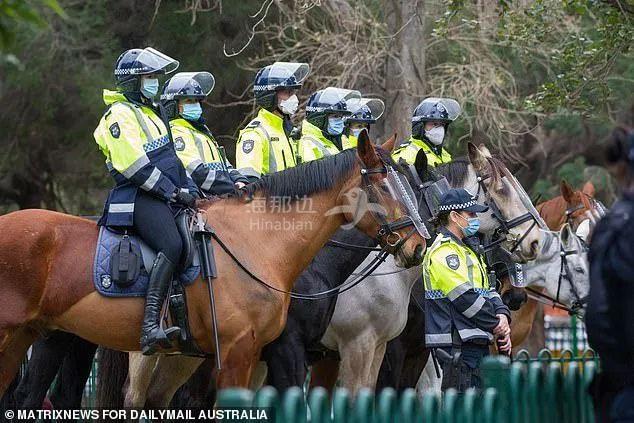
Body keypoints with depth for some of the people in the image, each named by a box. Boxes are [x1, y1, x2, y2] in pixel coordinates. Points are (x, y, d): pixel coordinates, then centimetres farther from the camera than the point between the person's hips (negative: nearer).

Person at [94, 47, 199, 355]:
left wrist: (190, 189, 12)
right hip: (138, 199, -11)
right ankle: (150, 327, -43)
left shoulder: (148, 113, 26)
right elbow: (133, 166, -15)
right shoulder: (121, 115, -6)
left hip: (163, 198, 11)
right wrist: (173, 192, -15)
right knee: (172, 245, -32)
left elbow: (171, 159, 27)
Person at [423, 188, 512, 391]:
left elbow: (488, 290, 20)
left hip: (477, 343, 11)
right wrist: (495, 325, -10)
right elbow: (465, 296, -19)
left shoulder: (464, 251, 22)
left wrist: (502, 316, 1)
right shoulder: (443, 252, -12)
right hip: (458, 347, -11)